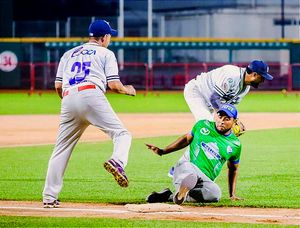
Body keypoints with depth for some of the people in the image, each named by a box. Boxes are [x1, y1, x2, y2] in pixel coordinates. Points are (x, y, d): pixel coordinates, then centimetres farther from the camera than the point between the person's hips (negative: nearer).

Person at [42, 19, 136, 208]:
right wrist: (128, 90, 24)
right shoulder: (106, 53, 16)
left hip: (68, 100, 4)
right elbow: (114, 85, 4)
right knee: (122, 134, -3)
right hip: (91, 95, -4)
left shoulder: (69, 54, 29)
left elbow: (58, 86, 20)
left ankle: (49, 197, 6)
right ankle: (117, 162, -35)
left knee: (61, 149, 9)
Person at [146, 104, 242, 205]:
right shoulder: (203, 125, 10)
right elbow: (186, 139, 24)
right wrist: (162, 151, 20)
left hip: (205, 179, 1)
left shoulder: (235, 145, 10)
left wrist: (232, 194, 16)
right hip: (185, 166, -1)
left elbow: (233, 169, 22)